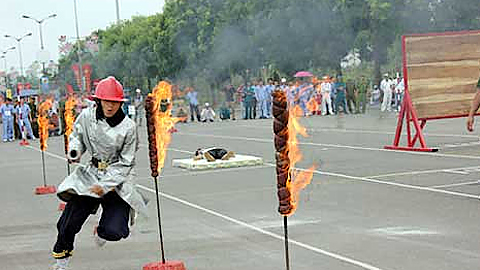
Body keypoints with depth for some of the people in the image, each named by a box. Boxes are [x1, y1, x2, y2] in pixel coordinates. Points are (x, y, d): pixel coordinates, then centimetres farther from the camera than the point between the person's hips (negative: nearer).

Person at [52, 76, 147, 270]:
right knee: (69, 223, -10)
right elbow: (77, 136, 16)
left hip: (118, 178, -2)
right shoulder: (87, 116, -5)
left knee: (114, 231, -17)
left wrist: (105, 185, -16)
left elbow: (125, 163, -9)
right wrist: (75, 150, -6)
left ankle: (100, 232, 24)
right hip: (91, 173, 2)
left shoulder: (128, 127, -13)